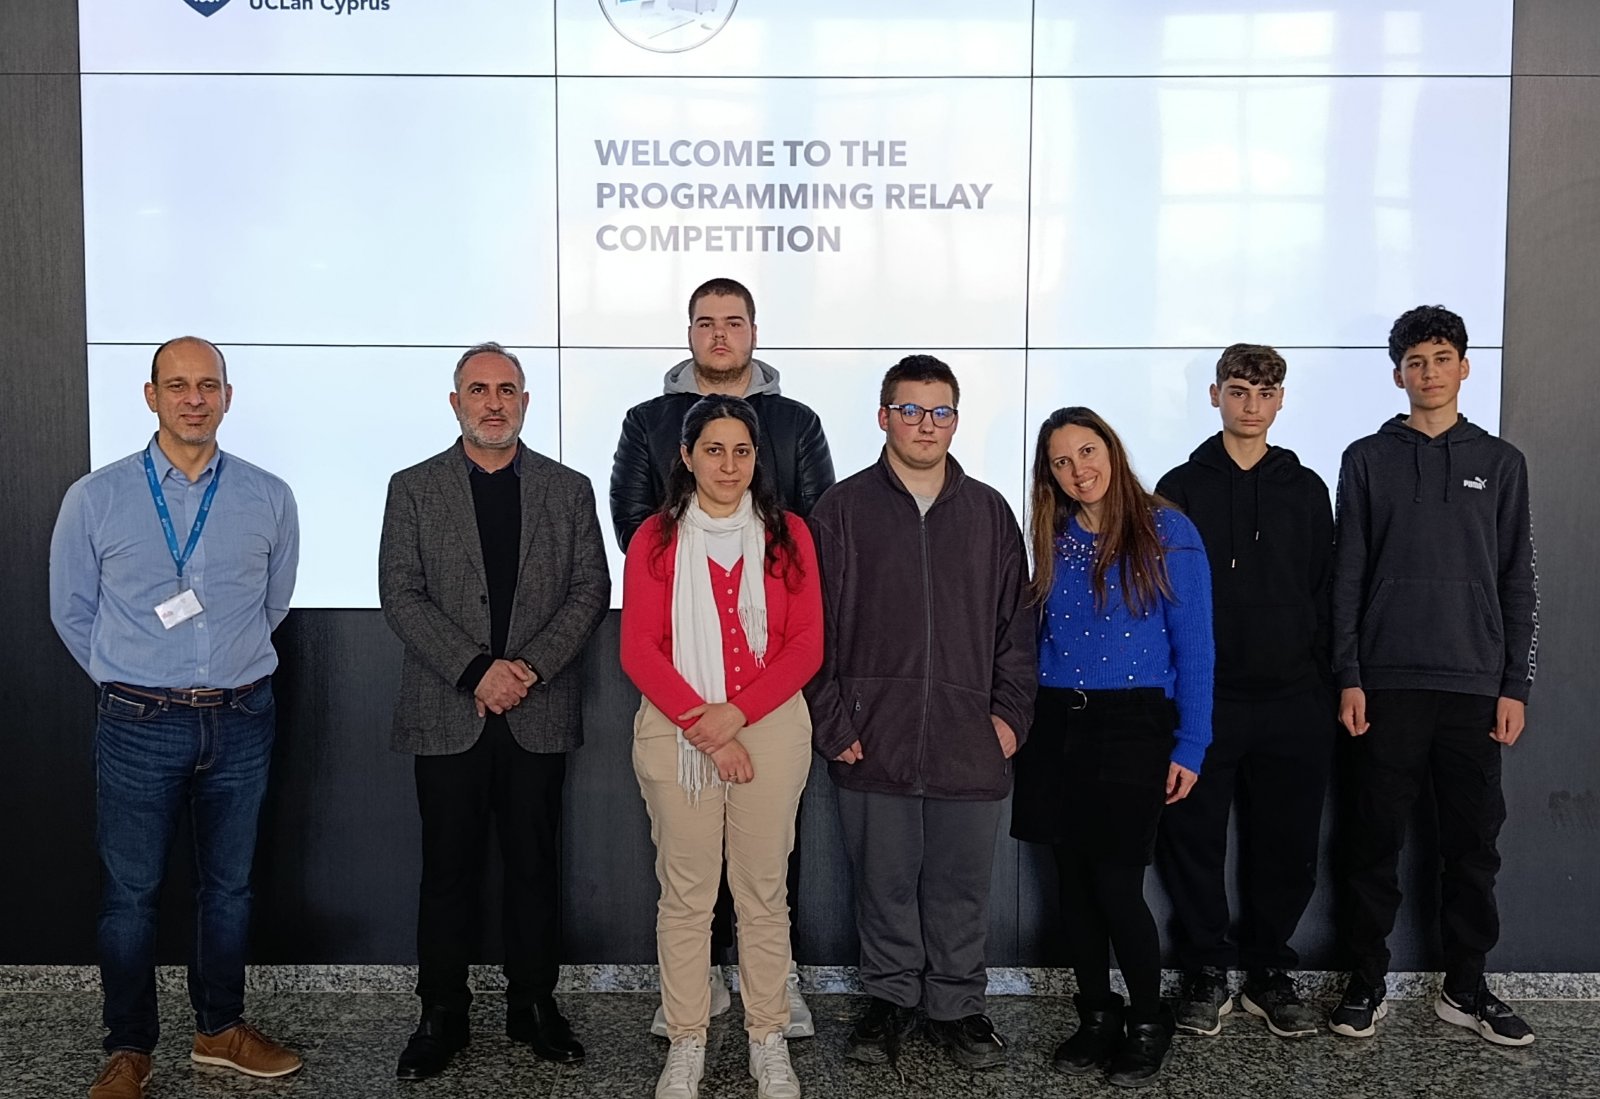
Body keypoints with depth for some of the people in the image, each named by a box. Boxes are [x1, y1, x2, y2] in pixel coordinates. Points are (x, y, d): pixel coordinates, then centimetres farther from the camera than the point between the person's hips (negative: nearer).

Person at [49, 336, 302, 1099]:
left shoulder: (269, 499, 0)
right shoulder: (95, 499, -4)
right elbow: (71, 610, 6)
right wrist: (127, 682, 7)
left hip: (241, 721, 2)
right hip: (138, 725, -1)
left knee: (228, 887, 14)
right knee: (130, 894, 6)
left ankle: (220, 1029, 30)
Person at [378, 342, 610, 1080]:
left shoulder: (569, 490, 7)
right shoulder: (413, 490, 4)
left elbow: (591, 589, 2)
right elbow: (400, 596, -3)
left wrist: (530, 666, -12)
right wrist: (476, 671, -14)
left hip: (539, 714, 1)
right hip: (448, 714, -1)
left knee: (534, 866, 9)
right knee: (449, 870, 6)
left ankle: (533, 1005, 22)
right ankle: (442, 1014, 19)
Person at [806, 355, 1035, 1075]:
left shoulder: (988, 511, 9)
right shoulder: (843, 509, 2)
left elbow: (1016, 622, 11)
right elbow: (814, 625, 0)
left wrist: (1010, 713, 3)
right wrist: (831, 723, -4)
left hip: (970, 743, 2)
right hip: (873, 741, -1)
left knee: (962, 887, 10)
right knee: (884, 882, 9)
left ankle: (957, 1007, 27)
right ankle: (890, 997, 28)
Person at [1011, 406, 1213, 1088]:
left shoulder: (1167, 533, -4)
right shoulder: (1053, 540, 9)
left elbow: (1193, 646, -5)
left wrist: (1189, 746, -8)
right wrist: (1023, 716, 5)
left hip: (1132, 725, -4)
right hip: (1056, 725, 4)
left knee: (1116, 884, -5)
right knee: (1074, 880, 9)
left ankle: (1148, 1024, 16)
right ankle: (1097, 1017, 25)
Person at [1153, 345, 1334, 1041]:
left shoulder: (1305, 490, 11)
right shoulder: (1181, 488, 5)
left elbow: (1325, 593, 11)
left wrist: (1324, 685, 4)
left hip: (1292, 702, 2)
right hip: (1201, 700, -2)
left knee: (1287, 847, 7)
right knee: (1194, 843, 2)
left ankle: (1270, 974, 24)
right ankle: (1206, 975, 17)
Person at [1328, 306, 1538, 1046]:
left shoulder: (1500, 463, 9)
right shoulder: (1367, 460, 5)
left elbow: (1518, 582, 8)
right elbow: (1347, 576, 2)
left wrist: (1515, 685, 1)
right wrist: (1348, 677, -5)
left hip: (1476, 685, 2)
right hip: (1388, 681, -1)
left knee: (1473, 842, 7)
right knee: (1375, 840, 2)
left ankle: (1466, 986, 20)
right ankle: (1366, 983, 13)